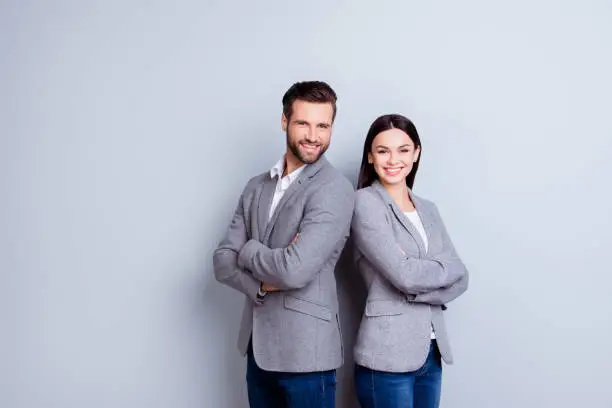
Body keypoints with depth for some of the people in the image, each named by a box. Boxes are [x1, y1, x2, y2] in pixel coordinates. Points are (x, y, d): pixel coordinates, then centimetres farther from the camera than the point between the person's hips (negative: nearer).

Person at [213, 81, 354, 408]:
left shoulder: (334, 190, -14)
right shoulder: (256, 187, 7)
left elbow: (294, 270, -24)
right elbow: (222, 262, 3)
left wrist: (248, 250, -6)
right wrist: (262, 284, -16)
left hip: (305, 352, -6)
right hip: (257, 346, 6)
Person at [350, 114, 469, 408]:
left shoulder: (428, 209, 12)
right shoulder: (365, 203, -8)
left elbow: (459, 278, 4)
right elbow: (404, 275, -17)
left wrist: (418, 287, -12)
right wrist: (444, 268, -2)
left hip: (432, 352, 6)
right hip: (387, 355, -6)